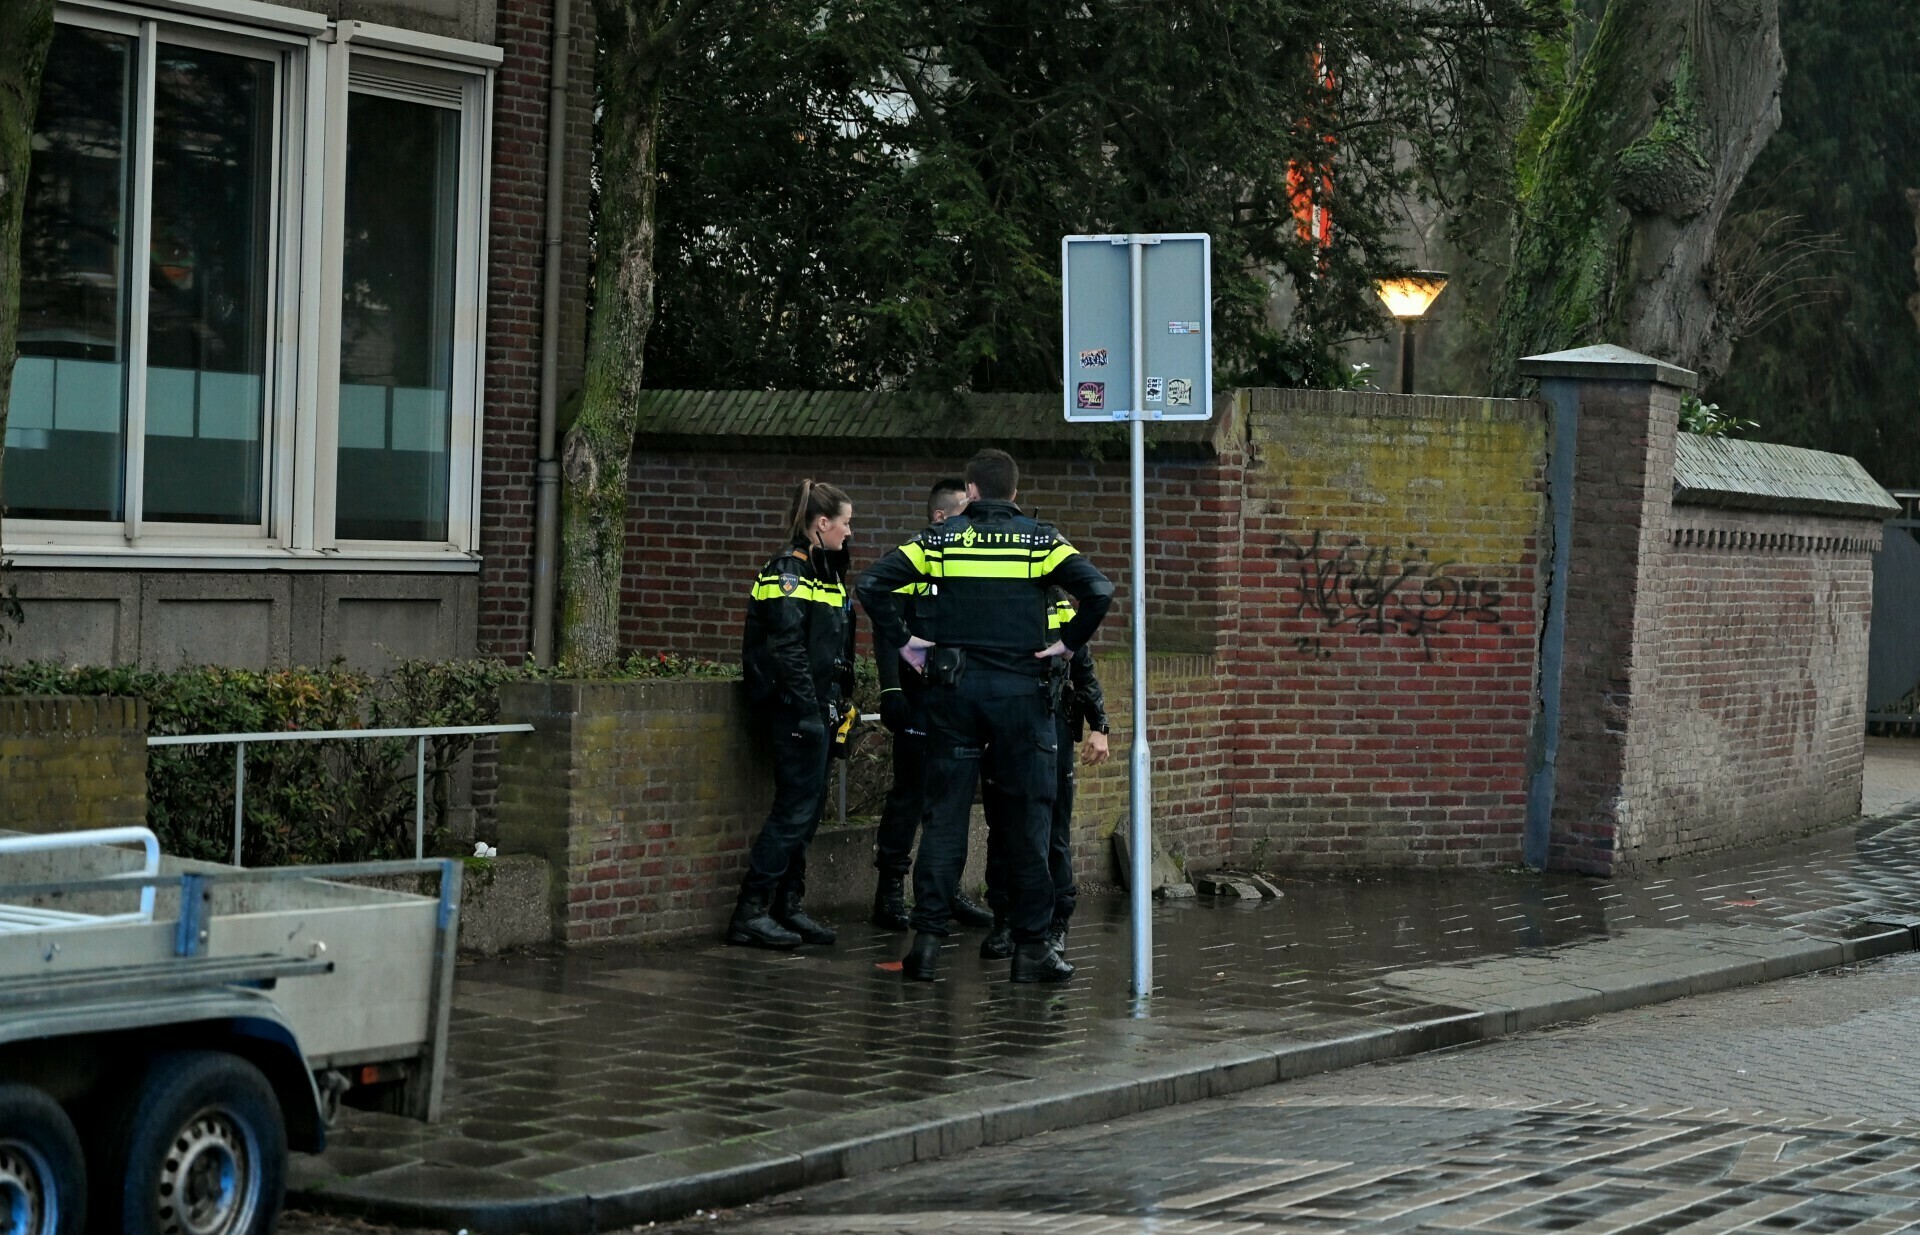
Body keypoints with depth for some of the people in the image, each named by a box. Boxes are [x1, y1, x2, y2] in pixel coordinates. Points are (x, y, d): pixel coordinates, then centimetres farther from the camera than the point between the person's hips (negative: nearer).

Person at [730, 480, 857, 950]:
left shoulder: (826, 573, 18)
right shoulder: (787, 572, -12)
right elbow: (787, 651, -19)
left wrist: (840, 707, 18)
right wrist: (808, 713, -22)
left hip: (820, 707, 10)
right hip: (796, 710, -10)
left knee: (808, 807, 10)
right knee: (796, 809, -9)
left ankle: (788, 906, 16)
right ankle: (749, 914, -6)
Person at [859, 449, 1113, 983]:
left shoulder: (941, 539, 3)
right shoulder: (1040, 540, 1)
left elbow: (872, 583, -6)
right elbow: (1098, 590, -12)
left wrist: (901, 642, 2)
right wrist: (1068, 643, -1)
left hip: (953, 690, 1)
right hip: (1020, 691, -1)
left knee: (944, 814, 6)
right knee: (1029, 815, 5)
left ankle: (927, 939, 3)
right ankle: (1031, 946, 5)